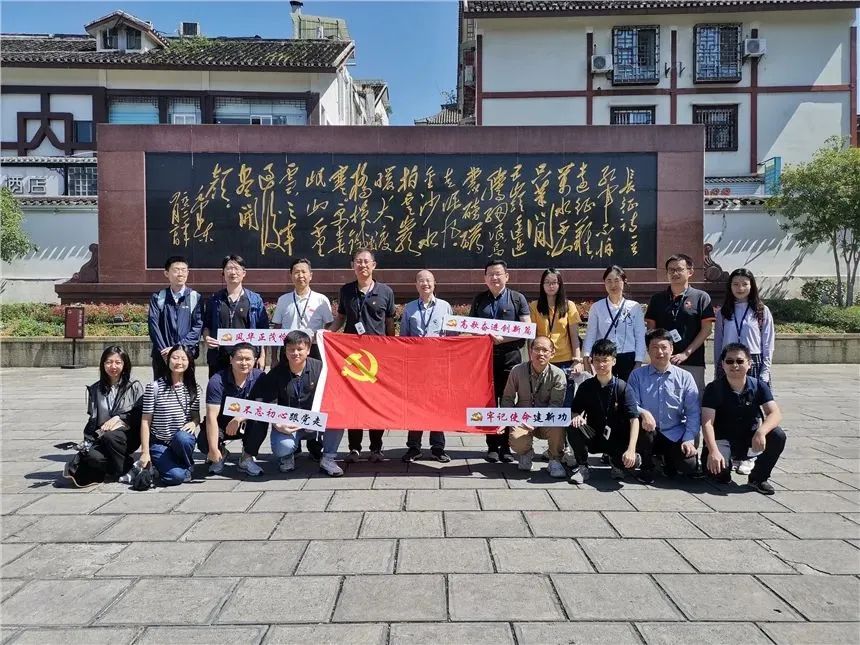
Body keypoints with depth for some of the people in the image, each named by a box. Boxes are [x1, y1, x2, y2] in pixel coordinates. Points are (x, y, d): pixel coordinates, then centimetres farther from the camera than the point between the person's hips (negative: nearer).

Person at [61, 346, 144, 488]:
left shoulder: (134, 386, 5)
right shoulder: (95, 389, 13)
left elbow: (141, 413, 0)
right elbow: (92, 420, 12)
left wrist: (119, 418, -13)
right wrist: (87, 444, 2)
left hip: (128, 435, -2)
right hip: (101, 437, 2)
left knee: (110, 437, -36)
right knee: (93, 456, -32)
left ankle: (123, 469, -11)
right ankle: (128, 465, -9)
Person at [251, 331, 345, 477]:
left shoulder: (319, 367, -7)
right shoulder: (276, 373, -8)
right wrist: (278, 424, -25)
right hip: (287, 424, -1)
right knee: (284, 446, -32)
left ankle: (328, 459, -10)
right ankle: (287, 455, 10)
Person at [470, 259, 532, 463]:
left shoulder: (517, 298, 7)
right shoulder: (479, 300, 14)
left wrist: (503, 339, -12)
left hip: (509, 356, -2)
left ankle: (506, 446, 9)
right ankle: (492, 446, 10)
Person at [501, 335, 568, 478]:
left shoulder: (558, 375, -9)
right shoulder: (517, 370, -4)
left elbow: (556, 404, -15)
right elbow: (507, 398, 4)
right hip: (521, 421, 1)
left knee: (557, 427, -35)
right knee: (517, 441, -30)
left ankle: (555, 461, -4)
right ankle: (526, 454, 12)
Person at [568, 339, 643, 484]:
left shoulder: (622, 387, -11)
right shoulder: (586, 386, -3)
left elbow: (634, 419, -18)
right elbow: (575, 411, 5)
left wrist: (631, 449, -31)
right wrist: (577, 417, -22)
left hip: (617, 439, -2)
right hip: (593, 437, 2)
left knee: (632, 460, -31)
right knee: (573, 428, -30)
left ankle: (617, 464, 8)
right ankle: (582, 467, -6)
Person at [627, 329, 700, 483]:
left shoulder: (685, 377, 2)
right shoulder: (637, 375, 1)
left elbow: (693, 412, -1)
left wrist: (689, 440, -12)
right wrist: (643, 413, -30)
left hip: (675, 435, 1)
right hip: (648, 433, 0)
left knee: (690, 466, -23)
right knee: (641, 421, -34)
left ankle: (668, 459, 17)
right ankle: (647, 467, -7)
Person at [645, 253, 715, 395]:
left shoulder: (701, 297, 3)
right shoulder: (657, 299, 12)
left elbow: (707, 329, -2)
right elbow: (651, 329, 11)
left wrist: (686, 353, -10)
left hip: (693, 363, -2)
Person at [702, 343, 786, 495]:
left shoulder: (759, 386, -4)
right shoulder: (714, 389, -12)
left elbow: (775, 413, -16)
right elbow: (707, 422, -20)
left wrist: (761, 431, -38)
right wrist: (713, 451, -35)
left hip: (750, 436, 3)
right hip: (723, 438, -3)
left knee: (778, 435, -26)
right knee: (716, 464, -34)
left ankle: (758, 478, -2)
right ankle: (723, 474, 8)